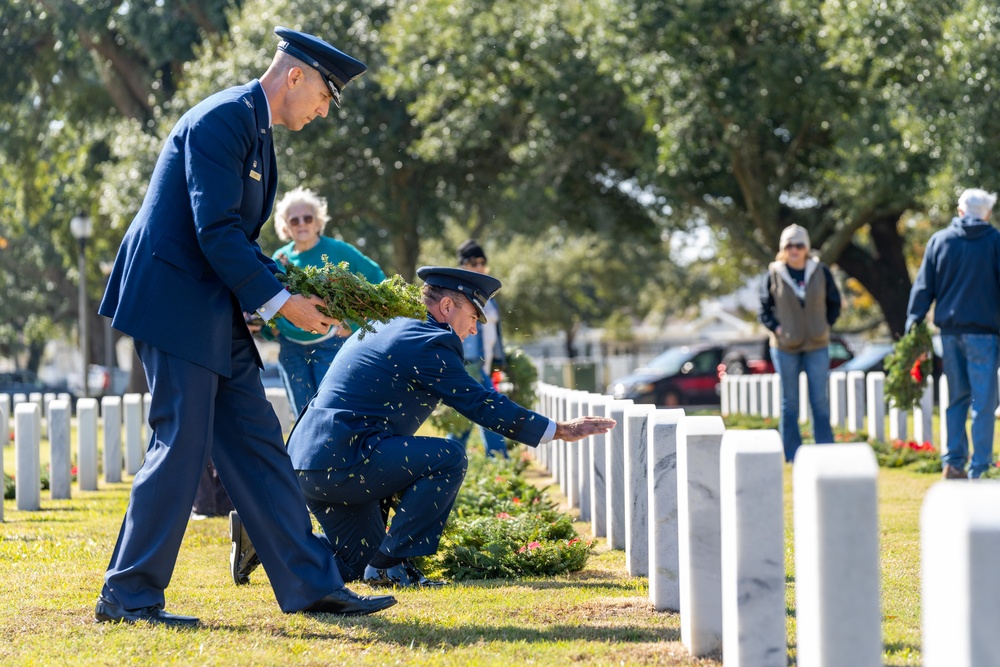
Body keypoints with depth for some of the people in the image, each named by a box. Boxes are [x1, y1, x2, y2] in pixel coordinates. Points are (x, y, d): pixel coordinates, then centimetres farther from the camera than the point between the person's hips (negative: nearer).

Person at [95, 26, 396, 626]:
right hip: (176, 305, -10)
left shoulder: (255, 130, 17)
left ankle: (311, 584, 12)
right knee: (182, 445, -8)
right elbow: (215, 231, -21)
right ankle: (128, 595, 0)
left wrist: (296, 292, 8)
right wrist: (279, 301, -17)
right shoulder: (221, 121, -14)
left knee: (258, 446, 9)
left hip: (215, 316, 10)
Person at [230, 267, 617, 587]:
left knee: (361, 566, 18)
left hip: (307, 463, 10)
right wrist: (559, 431, -8)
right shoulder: (429, 342, -9)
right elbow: (479, 403, -12)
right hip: (342, 458, -10)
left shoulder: (382, 328, 20)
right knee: (448, 458, -12)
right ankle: (392, 562, -9)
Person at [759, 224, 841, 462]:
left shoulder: (821, 272, 1)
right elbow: (764, 309, 3)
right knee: (790, 403, 6)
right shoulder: (774, 274, -3)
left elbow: (834, 304, 9)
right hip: (785, 348, -1)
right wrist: (776, 328, -9)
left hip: (817, 346, 1)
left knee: (820, 402, 2)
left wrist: (825, 326, -2)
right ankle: (792, 456, 11)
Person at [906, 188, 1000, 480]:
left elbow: (923, 287, 6)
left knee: (957, 398, 14)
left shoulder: (939, 240, 7)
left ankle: (953, 464, 10)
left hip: (949, 329, 4)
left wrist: (913, 323, 9)